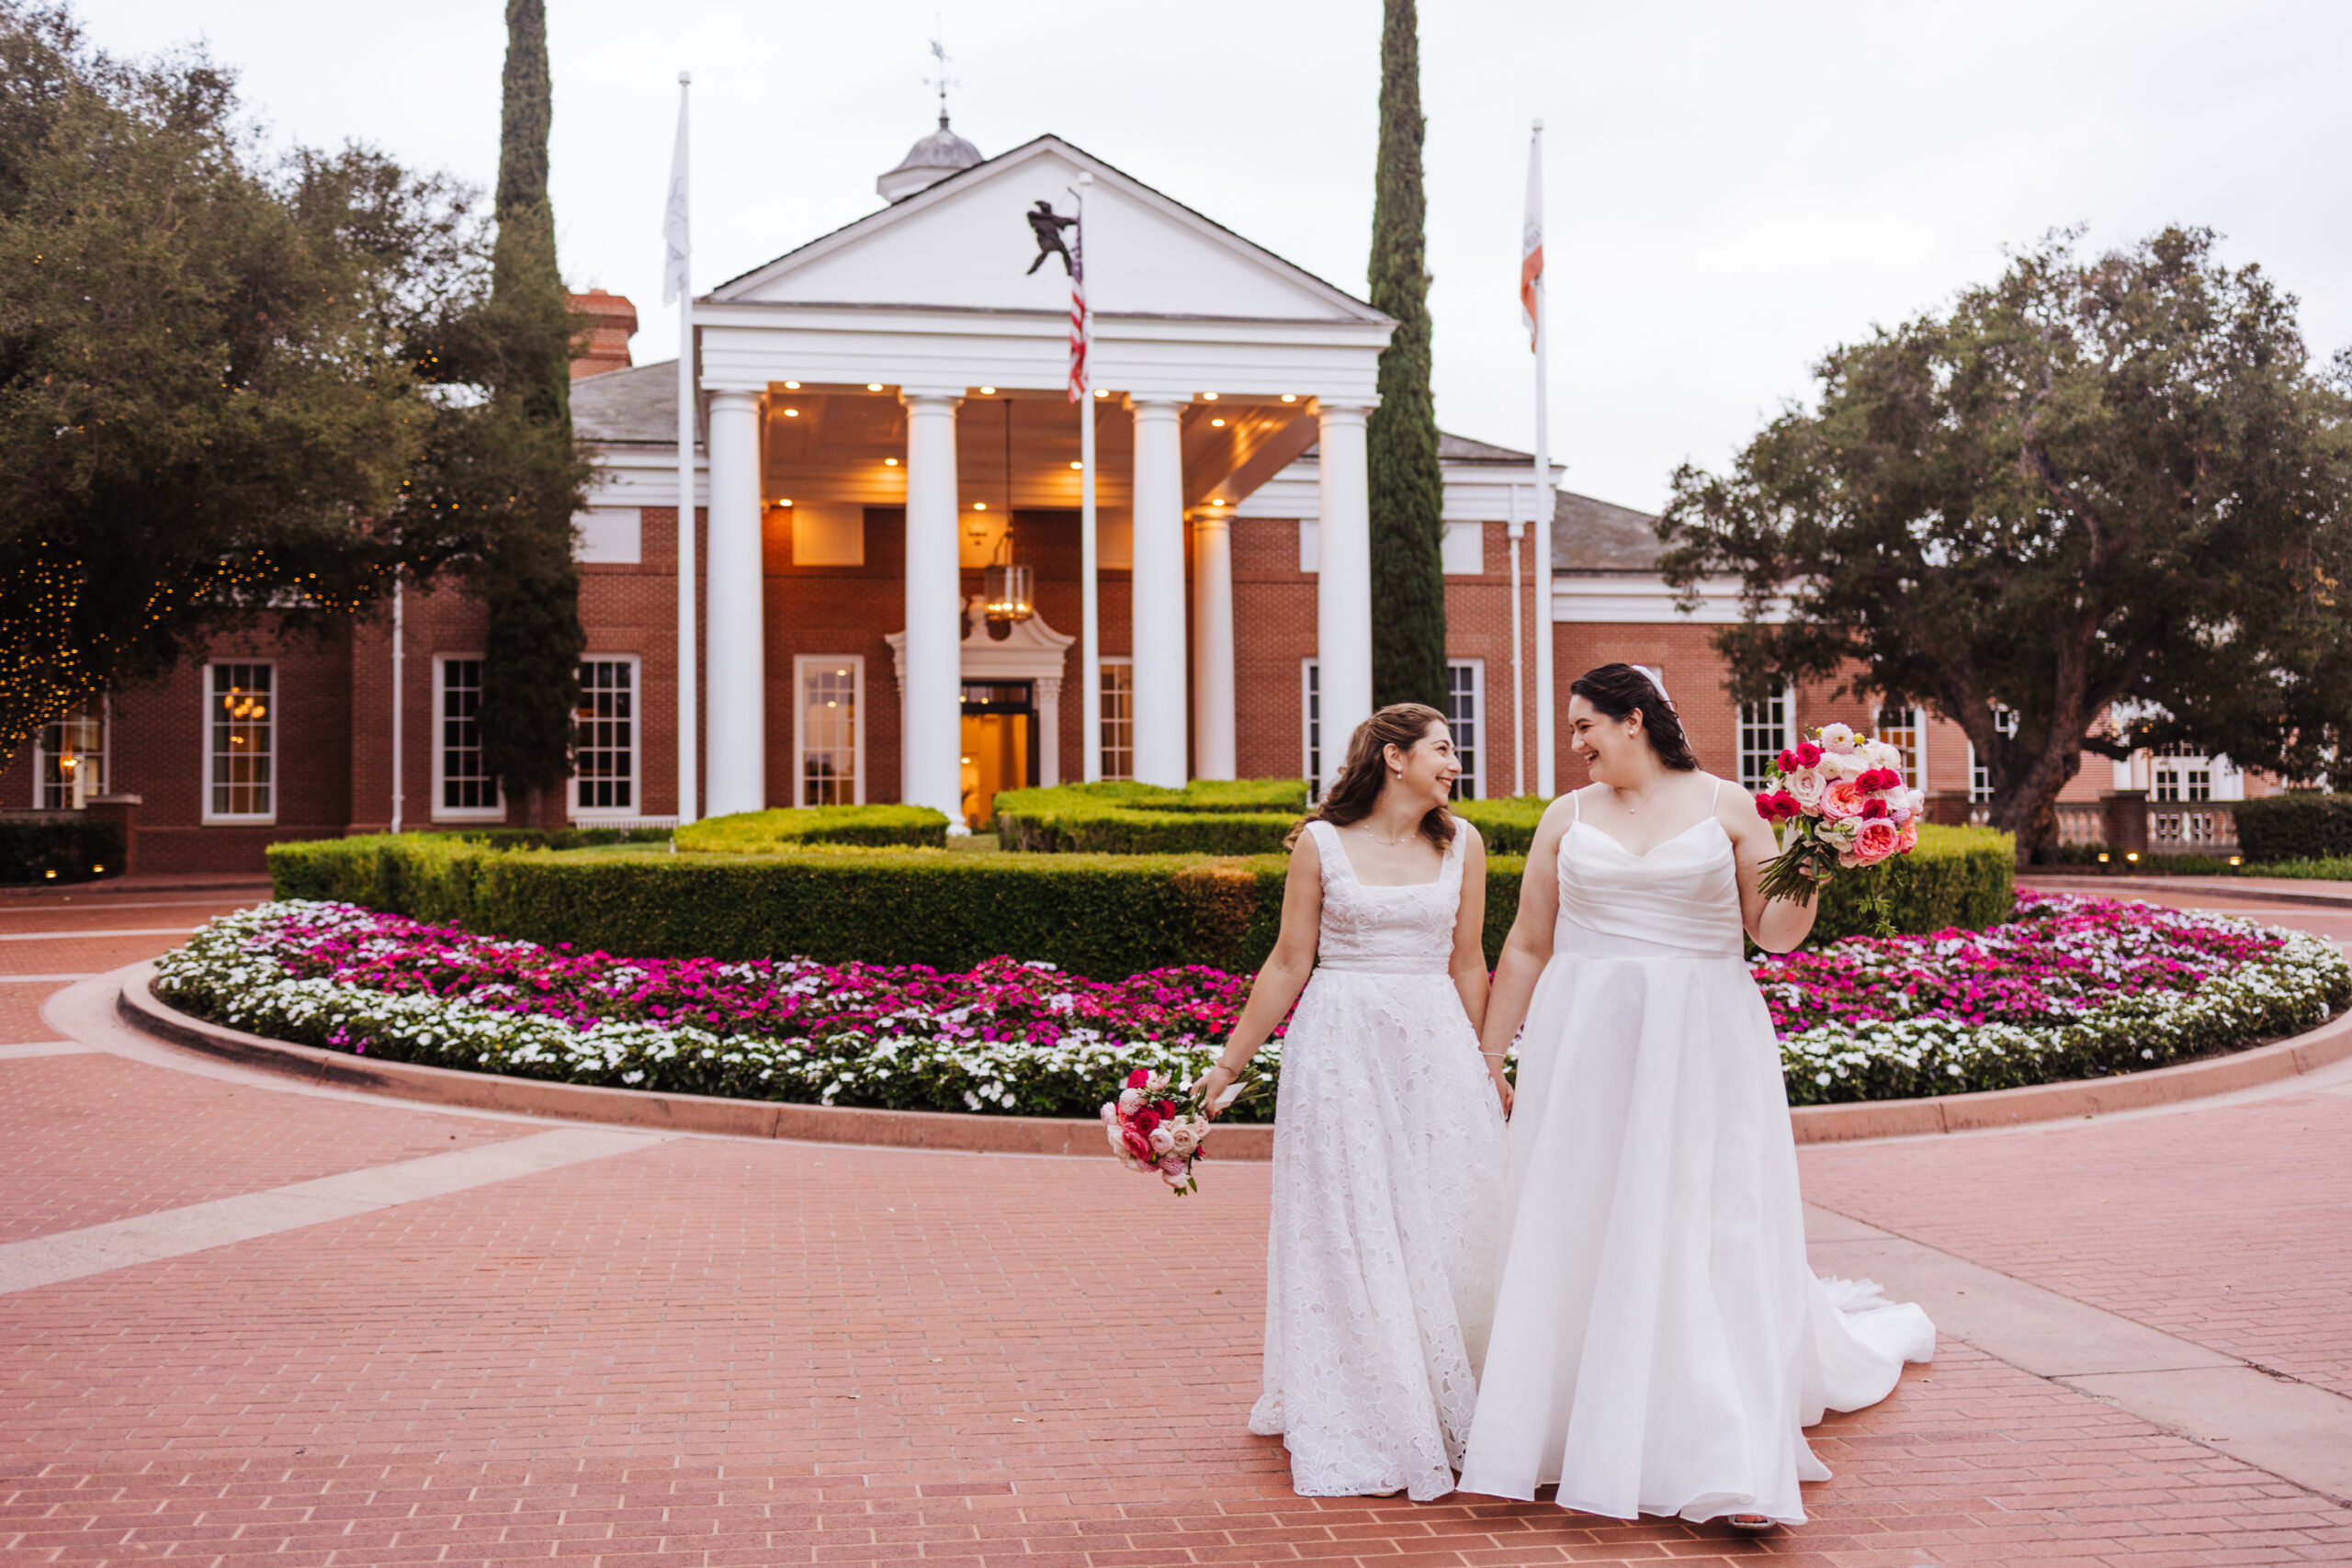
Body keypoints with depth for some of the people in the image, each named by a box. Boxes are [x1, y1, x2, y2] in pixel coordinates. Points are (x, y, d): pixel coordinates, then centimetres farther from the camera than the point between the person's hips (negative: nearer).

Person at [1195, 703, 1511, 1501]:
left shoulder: (1462, 844, 7)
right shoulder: (1321, 843, -2)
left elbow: (1467, 964, 12)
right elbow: (1289, 964, 2)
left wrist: (1486, 1062, 12)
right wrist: (1229, 1063, 2)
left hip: (1437, 1047, 3)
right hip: (1342, 1048, -3)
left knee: (1448, 1232, 3)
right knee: (1350, 1236, 1)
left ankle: (1450, 1418, 20)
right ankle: (1359, 1429, 14)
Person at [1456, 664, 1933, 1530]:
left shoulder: (1727, 807, 3)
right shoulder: (1568, 816, 9)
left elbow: (1773, 932, 3)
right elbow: (1527, 947, 13)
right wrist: (1489, 1055, 13)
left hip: (1701, 1046, -2)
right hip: (1586, 1044, 3)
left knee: (1710, 1237, -6)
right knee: (1576, 1234, 4)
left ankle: (1738, 1468, -6)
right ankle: (1562, 1432, 18)